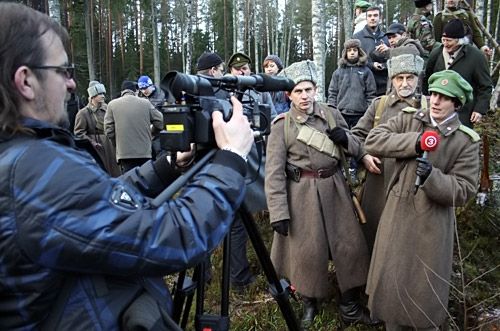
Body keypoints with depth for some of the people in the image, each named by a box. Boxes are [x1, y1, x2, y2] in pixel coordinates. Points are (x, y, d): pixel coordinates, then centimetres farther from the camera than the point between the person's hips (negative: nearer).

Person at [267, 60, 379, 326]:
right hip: (302, 194, -3)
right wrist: (278, 212, -14)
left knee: (350, 246, 7)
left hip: (334, 189, 3)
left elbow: (357, 150, 10)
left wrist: (346, 139, -13)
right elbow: (274, 172, -9)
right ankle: (309, 304, 31)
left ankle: (350, 307, 25)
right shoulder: (281, 126, -8)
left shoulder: (332, 114, 2)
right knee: (307, 251, 7)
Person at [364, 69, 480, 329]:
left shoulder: (466, 140, -7)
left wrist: (432, 176, -26)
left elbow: (464, 191, -9)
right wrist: (413, 142, -19)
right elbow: (373, 140, -10)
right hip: (396, 214, 2)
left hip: (432, 222, -2)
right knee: (391, 281, 13)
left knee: (425, 288, 11)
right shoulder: (408, 119, 0)